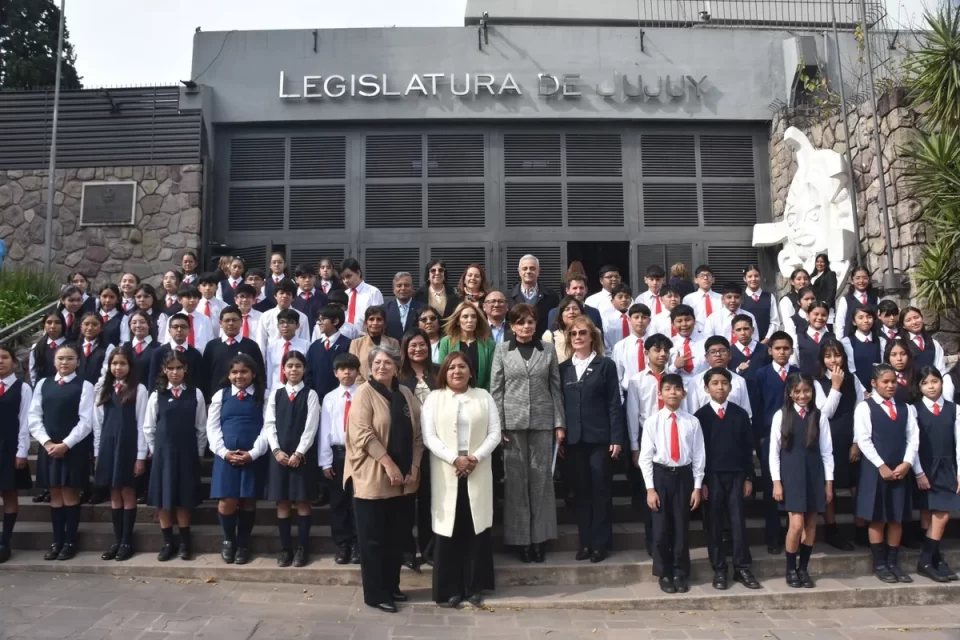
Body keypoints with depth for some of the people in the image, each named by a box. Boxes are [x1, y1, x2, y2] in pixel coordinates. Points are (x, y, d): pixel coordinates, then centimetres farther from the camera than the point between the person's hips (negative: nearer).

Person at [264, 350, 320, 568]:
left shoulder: (310, 395, 0)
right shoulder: (275, 394, 8)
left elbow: (311, 427, -7)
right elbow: (269, 425, 3)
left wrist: (299, 453, -13)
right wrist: (277, 451, -8)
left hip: (303, 455, -3)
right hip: (279, 454, 3)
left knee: (303, 502, 2)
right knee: (282, 502, 5)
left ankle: (302, 548, 10)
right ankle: (285, 548, 14)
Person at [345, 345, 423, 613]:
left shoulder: (406, 394, 9)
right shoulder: (364, 393, -8)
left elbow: (417, 433, 9)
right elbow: (363, 434, -17)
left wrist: (414, 466, -2)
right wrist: (388, 464, -20)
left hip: (402, 478, 6)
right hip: (372, 478, -6)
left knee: (396, 536, 14)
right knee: (373, 538, 3)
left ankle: (391, 586, 28)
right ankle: (375, 594, 13)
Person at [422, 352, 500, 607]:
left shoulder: (484, 397, 9)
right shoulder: (434, 398, 5)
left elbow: (495, 433, 3)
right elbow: (429, 436, -4)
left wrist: (476, 457, -12)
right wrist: (454, 459, -15)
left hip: (478, 472, 1)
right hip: (446, 473, -1)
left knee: (476, 529, 3)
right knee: (447, 530, 1)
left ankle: (474, 587, 13)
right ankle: (449, 589, 9)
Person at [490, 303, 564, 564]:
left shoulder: (548, 352, 7)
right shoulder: (502, 351, 4)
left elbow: (556, 389, 7)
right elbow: (495, 390, 2)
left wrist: (559, 423, 1)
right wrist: (497, 425, -5)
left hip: (542, 422, 1)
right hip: (513, 422, -1)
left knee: (541, 477, 4)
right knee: (516, 478, 2)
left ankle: (540, 536, 13)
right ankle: (521, 537, 11)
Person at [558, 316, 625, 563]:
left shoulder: (606, 365, 1)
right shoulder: (563, 368, 10)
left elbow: (614, 404, -3)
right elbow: (560, 403, 9)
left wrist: (617, 438, -9)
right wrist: (559, 433, 2)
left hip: (600, 438, -3)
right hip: (574, 439, 3)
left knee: (601, 491, 3)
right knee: (581, 492, 8)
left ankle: (600, 543, 13)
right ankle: (585, 542, 17)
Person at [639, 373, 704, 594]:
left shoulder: (692, 422, -2)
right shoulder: (652, 422, -4)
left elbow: (699, 456, 2)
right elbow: (645, 457, -4)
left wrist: (697, 487, 0)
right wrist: (650, 488, -7)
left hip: (683, 475, 1)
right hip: (660, 475, -1)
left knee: (681, 528, 9)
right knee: (661, 529, 5)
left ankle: (680, 574, 23)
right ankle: (664, 574, 20)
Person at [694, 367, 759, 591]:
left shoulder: (740, 414, 5)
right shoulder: (700, 416, -1)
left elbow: (748, 447, 7)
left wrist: (749, 477, 3)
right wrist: (700, 481, -6)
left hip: (736, 475, 1)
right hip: (711, 477, -1)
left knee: (738, 523, 4)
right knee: (714, 525, 4)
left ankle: (742, 569, 13)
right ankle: (719, 571, 13)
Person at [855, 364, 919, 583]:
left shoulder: (905, 407, 11)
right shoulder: (865, 407, -3)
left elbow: (913, 437, 5)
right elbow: (863, 440, -9)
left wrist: (907, 463, -8)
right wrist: (881, 466, -14)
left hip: (901, 470, 4)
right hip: (875, 469, -4)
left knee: (897, 518, 8)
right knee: (877, 518, 2)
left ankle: (894, 563, 18)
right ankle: (879, 564, 12)